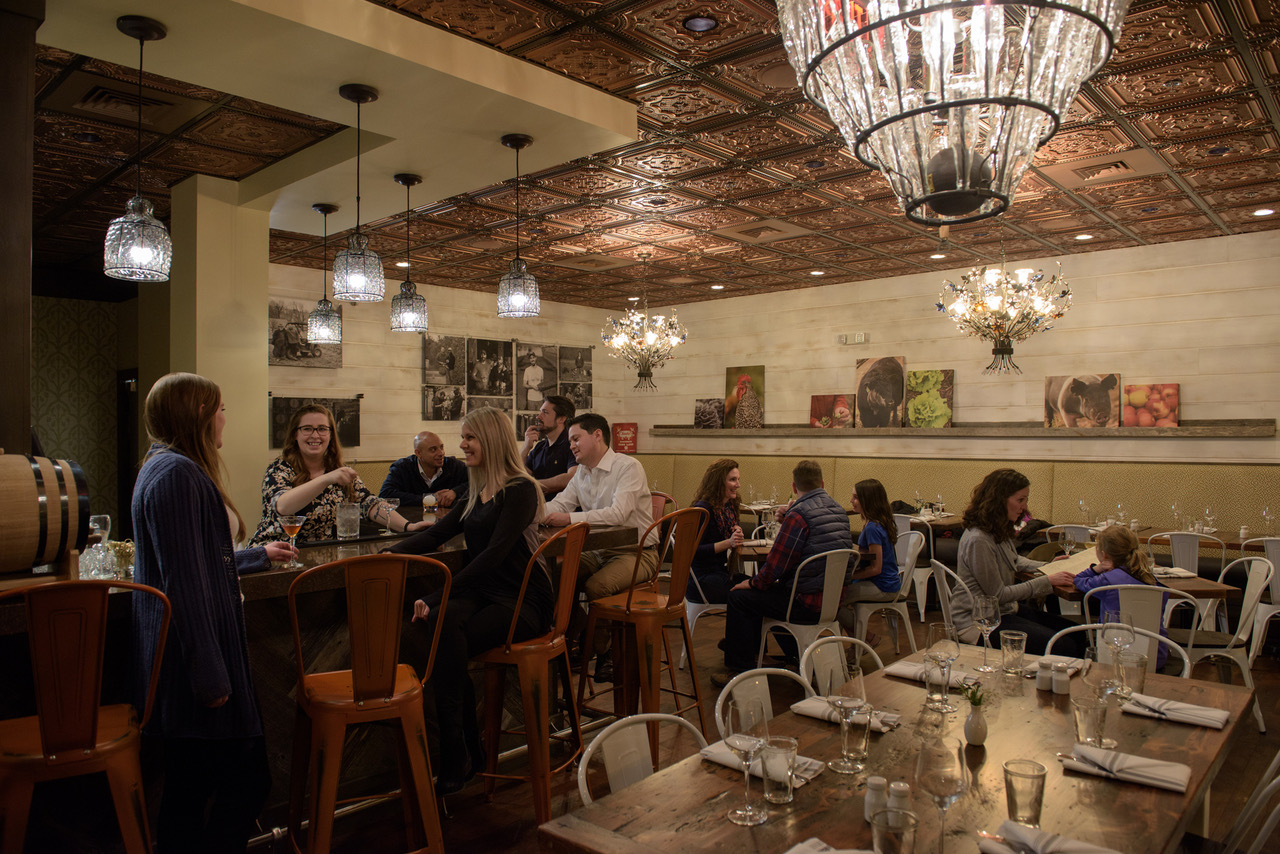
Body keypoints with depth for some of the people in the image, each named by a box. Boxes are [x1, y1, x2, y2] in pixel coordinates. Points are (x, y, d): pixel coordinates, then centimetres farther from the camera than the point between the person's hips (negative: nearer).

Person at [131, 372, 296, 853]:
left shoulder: (175, 468, 16)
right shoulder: (175, 474, -18)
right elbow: (184, 583, -23)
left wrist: (260, 555, 39)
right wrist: (209, 674, -23)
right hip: (193, 656, -11)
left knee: (191, 787, 16)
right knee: (247, 779, -3)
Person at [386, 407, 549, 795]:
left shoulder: (520, 490, -11)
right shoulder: (479, 494, 17)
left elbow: (494, 553, -20)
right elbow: (436, 535, 17)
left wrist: (438, 597, -25)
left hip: (523, 603, -7)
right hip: (484, 594, 7)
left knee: (447, 631, -30)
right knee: (443, 621, -25)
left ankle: (455, 761, -19)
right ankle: (469, 752, -17)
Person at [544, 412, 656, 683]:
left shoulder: (628, 467, -14)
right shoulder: (581, 473, 12)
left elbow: (618, 514, -28)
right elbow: (558, 505, 8)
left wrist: (570, 519, -32)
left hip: (637, 552, -7)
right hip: (600, 552, 7)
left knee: (596, 585, -31)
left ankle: (603, 652, -5)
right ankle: (580, 641, 5)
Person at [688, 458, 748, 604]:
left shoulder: (730, 507, 12)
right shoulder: (703, 509, -12)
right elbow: (693, 550, -17)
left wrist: (737, 533, -3)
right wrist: (728, 543, -24)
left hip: (724, 573, 8)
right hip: (702, 578, -8)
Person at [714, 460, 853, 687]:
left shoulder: (798, 514, -20)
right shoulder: (839, 511, 8)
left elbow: (777, 564, -19)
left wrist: (753, 583, -1)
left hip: (808, 603, -9)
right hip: (833, 598, 9)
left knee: (739, 597, 2)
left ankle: (740, 670, 9)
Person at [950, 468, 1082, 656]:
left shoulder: (1000, 531, 5)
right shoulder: (978, 540, -26)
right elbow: (998, 594, -20)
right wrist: (1047, 582, -16)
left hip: (1006, 609, 10)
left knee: (1077, 635, 3)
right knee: (1063, 647, -18)